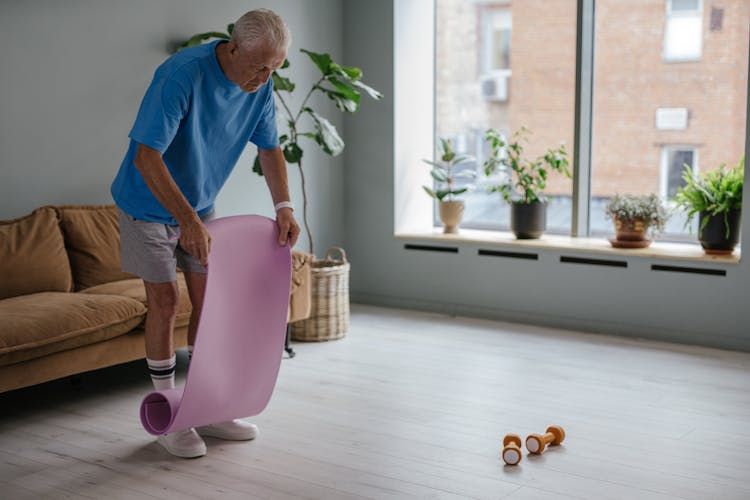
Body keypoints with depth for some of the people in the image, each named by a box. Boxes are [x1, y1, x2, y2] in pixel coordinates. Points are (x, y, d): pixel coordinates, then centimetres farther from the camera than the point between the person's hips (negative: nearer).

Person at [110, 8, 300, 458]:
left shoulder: (260, 85, -10)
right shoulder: (183, 75, -31)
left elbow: (269, 148, 2)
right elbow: (146, 156, -34)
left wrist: (284, 206, -11)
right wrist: (188, 220, -39)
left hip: (200, 204, 6)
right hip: (150, 205, -6)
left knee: (209, 300, 5)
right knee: (166, 300, -5)